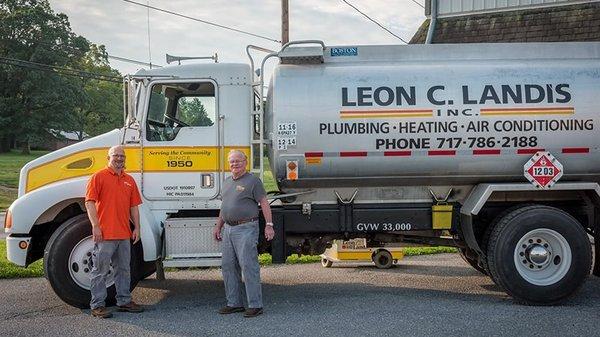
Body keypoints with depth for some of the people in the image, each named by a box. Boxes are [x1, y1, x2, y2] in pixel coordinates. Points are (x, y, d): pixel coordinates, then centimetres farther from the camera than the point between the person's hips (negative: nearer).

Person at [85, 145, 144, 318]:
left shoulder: (129, 180, 16)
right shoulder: (99, 176, -2)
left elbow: (134, 206, 17)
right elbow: (89, 202, -9)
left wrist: (137, 227, 9)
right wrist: (95, 226, -16)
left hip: (124, 233, 6)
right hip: (104, 233, -6)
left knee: (123, 269, 13)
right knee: (100, 270, 0)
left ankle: (124, 301, 23)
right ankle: (97, 305, 6)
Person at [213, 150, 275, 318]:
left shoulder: (252, 181, -5)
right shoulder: (227, 181, 18)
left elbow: (264, 203, -10)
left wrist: (269, 225, -18)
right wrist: (218, 227, 23)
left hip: (246, 228, -8)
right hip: (228, 229, 8)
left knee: (248, 266, -9)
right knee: (228, 266, 9)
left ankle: (255, 305, -4)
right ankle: (234, 303, 19)